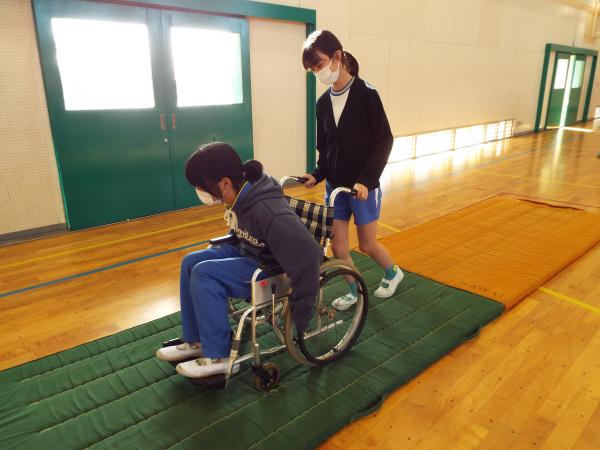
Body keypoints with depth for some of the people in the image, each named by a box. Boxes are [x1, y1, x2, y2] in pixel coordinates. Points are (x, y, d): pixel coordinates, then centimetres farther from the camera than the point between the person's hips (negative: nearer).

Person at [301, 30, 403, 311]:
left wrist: (366, 180, -22)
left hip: (363, 186, -5)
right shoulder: (323, 102, 3)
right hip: (334, 185, 5)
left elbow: (384, 141, -13)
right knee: (337, 245, 7)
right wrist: (318, 174, -9)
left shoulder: (366, 94, -12)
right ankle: (354, 290, 29)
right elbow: (325, 147, 8)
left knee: (367, 245, 7)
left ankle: (393, 273, 38)